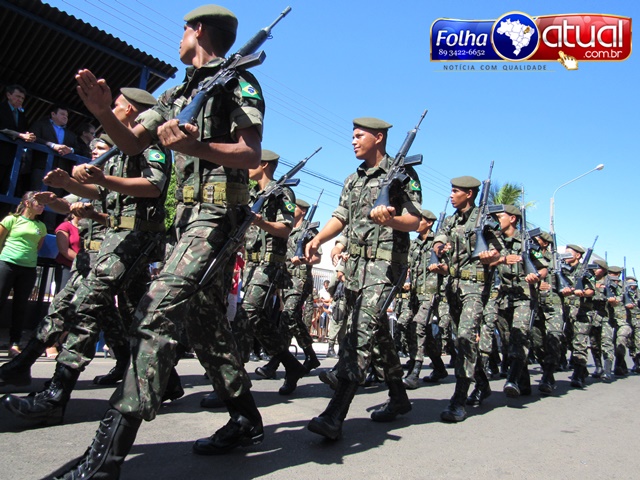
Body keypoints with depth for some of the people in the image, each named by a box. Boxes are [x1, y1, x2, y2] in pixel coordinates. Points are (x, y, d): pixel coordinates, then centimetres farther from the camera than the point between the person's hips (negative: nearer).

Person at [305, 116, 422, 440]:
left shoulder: (402, 173, -1)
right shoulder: (353, 180, 19)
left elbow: (414, 221, -8)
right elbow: (340, 218, 14)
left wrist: (390, 220, -30)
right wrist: (318, 239, -5)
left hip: (385, 263, -7)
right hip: (355, 264, 8)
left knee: (362, 331, -17)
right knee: (378, 331, 14)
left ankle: (335, 416, -20)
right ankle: (399, 398, 29)